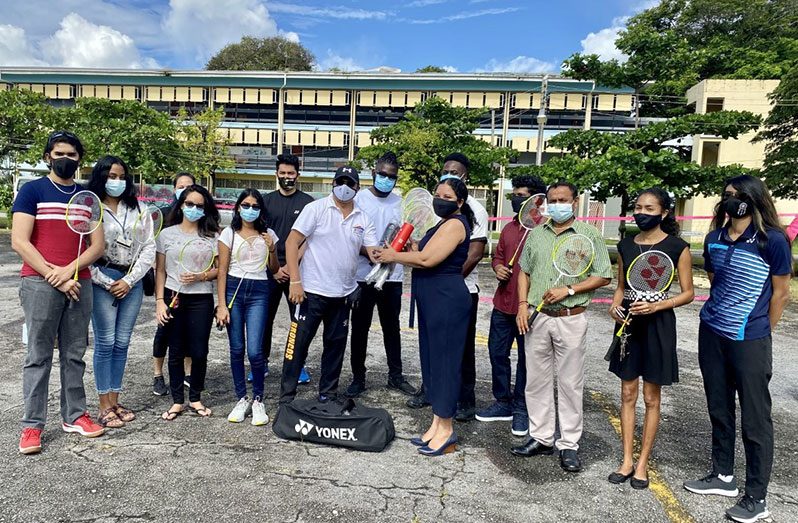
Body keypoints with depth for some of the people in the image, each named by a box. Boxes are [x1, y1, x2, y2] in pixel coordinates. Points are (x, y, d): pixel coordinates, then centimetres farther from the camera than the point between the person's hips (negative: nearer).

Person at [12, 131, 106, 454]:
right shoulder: (32, 191, 2)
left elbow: (97, 246, 6)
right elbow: (19, 242, -7)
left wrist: (68, 270, -10)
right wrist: (53, 276, -12)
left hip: (79, 284, 4)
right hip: (39, 283, -3)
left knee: (75, 355, 9)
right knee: (38, 357, 0)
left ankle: (74, 416, 18)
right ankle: (32, 425, 6)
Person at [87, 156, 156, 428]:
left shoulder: (139, 209, 9)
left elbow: (149, 248, 5)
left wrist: (129, 280, -4)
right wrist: (107, 283, -9)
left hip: (132, 281, 4)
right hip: (102, 281, -3)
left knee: (122, 343, 8)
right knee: (105, 343, -1)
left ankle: (115, 401, 17)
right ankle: (104, 406, 8)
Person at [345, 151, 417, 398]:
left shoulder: (399, 202, 7)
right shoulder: (359, 199, -3)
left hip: (392, 276, 3)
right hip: (363, 275, -3)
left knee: (392, 327, 13)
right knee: (360, 328, 6)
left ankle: (395, 375, 26)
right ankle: (358, 378, 18)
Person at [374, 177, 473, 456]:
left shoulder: (455, 224, -13)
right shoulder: (444, 224, 19)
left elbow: (427, 259, -20)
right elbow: (426, 257, 18)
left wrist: (394, 256, -8)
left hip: (447, 299, -10)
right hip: (433, 299, 10)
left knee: (444, 361, -3)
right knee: (431, 360, 13)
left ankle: (446, 430, 8)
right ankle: (436, 425, 23)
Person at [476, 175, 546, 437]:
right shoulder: (508, 228, 12)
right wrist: (498, 267, 2)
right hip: (503, 304, 7)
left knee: (526, 359, 8)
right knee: (497, 353, 13)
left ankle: (521, 408, 23)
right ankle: (503, 402, 29)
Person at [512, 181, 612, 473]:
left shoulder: (589, 235, 0)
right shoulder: (536, 234, 12)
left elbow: (603, 276, -2)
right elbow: (524, 271, 15)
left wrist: (568, 290, -13)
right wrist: (523, 304, 2)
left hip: (571, 319, -4)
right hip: (536, 317, 4)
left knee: (570, 383, 4)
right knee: (536, 380, 9)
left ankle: (569, 444, 16)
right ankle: (541, 438, 22)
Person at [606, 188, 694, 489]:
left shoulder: (677, 247, -7)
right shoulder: (626, 245, 6)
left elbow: (688, 293, -4)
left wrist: (655, 306, -18)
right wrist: (615, 306, -5)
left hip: (658, 324, -4)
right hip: (628, 322, 4)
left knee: (651, 397, 7)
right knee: (628, 393, 10)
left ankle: (643, 463, 20)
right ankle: (627, 460, 21)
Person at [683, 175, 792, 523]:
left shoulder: (772, 241, -11)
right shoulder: (714, 239, 4)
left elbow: (781, 293, -3)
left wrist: (759, 334, 3)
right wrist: (721, 316, 15)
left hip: (750, 340, -5)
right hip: (711, 334, 6)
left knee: (755, 418, 5)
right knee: (719, 409, 16)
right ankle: (723, 476, 32)